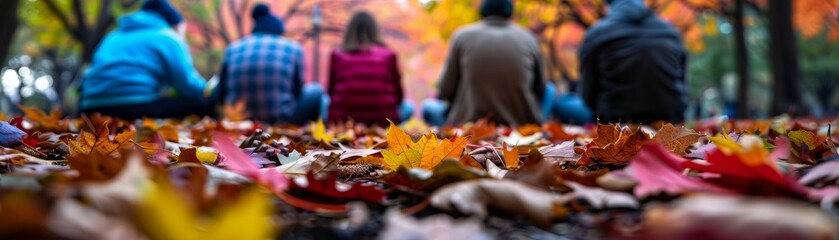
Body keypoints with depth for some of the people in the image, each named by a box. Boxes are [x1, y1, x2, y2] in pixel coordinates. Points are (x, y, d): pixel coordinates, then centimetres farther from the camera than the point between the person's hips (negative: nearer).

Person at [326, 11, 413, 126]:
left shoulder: (338, 55, 3)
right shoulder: (388, 55, 3)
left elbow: (331, 92, 10)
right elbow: (399, 95, 8)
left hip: (342, 120, 0)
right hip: (381, 120, 0)